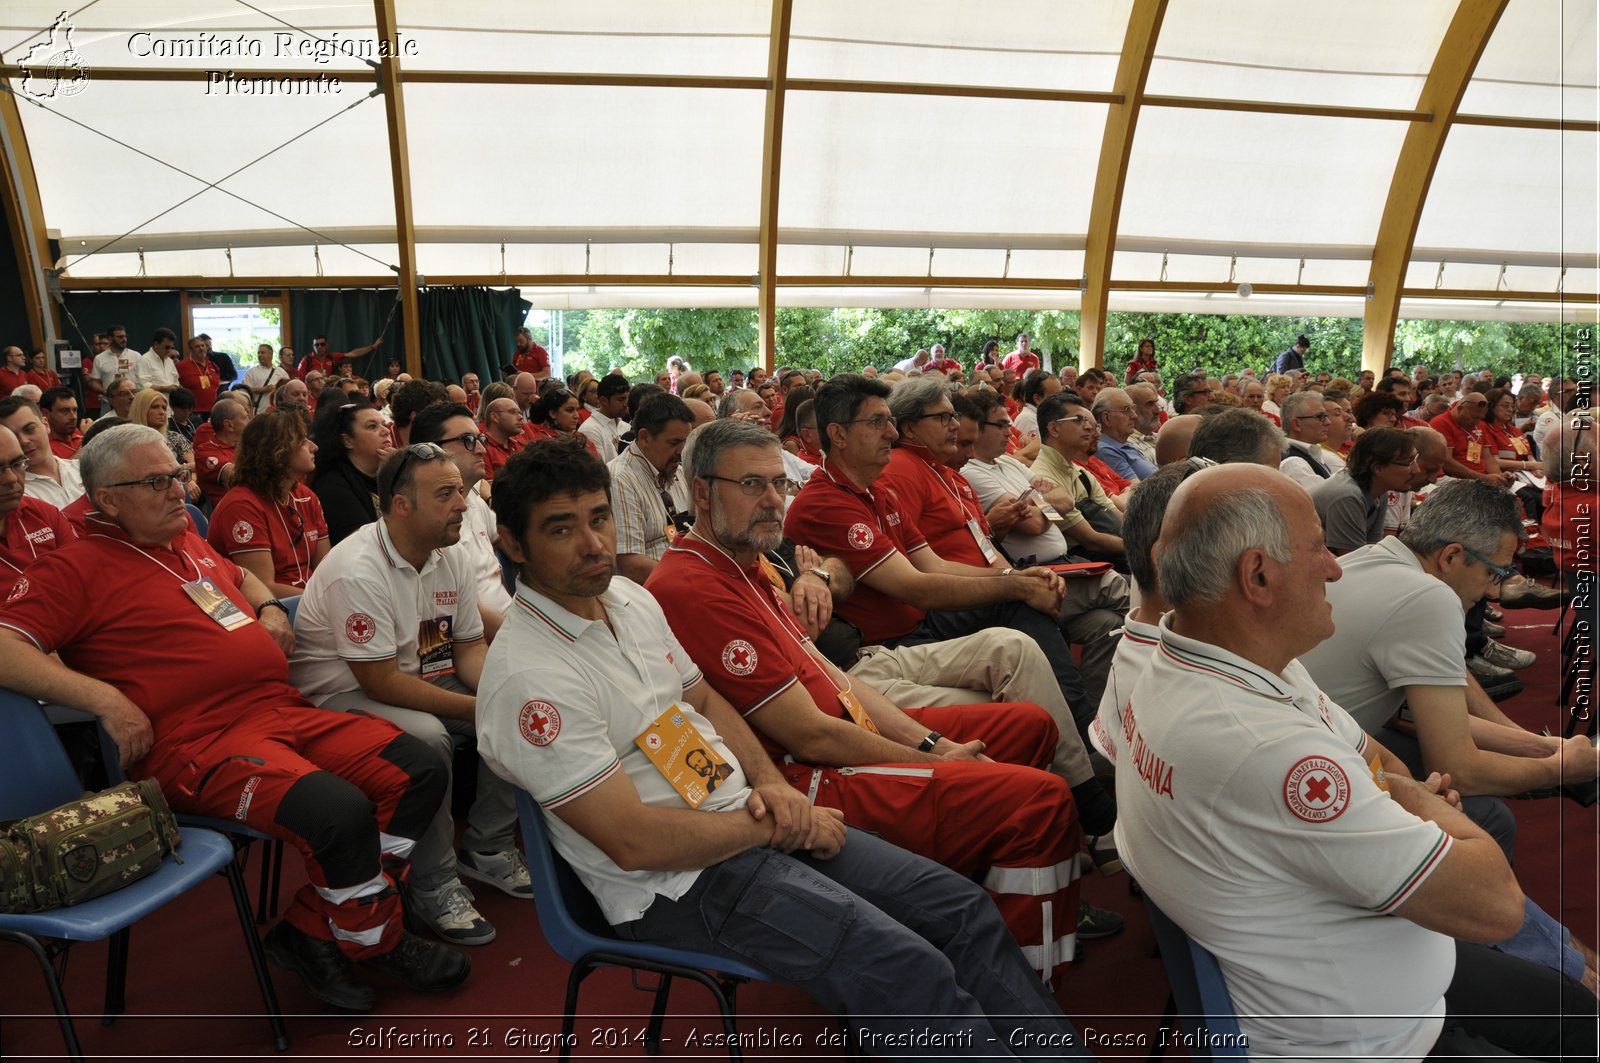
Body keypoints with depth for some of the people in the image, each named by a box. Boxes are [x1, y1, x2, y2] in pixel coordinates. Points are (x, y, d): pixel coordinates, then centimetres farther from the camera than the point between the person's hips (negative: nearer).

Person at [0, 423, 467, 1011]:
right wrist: (106, 698, -22)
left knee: (419, 771, -4)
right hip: (201, 743, -8)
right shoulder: (78, 568, -1)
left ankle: (311, 930, 3)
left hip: (284, 711, 8)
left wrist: (269, 608, 19)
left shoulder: (190, 543, 21)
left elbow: (241, 576, 41)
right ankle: (377, 943, 0)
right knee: (340, 811, -31)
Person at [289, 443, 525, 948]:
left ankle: (487, 849, 8)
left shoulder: (450, 560, 0)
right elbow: (382, 683, -26)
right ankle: (434, 887, -15)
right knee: (427, 738, -35)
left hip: (419, 678, 8)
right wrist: (477, 709, -24)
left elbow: (470, 646, 6)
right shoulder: (358, 571, -26)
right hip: (342, 694, -8)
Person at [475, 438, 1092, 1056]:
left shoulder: (630, 599, 5)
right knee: (913, 972, -22)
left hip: (744, 816, 8)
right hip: (675, 883, -8)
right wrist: (773, 826, -12)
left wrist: (771, 783, -1)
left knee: (965, 910, 2)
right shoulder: (528, 678, -21)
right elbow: (635, 842, -21)